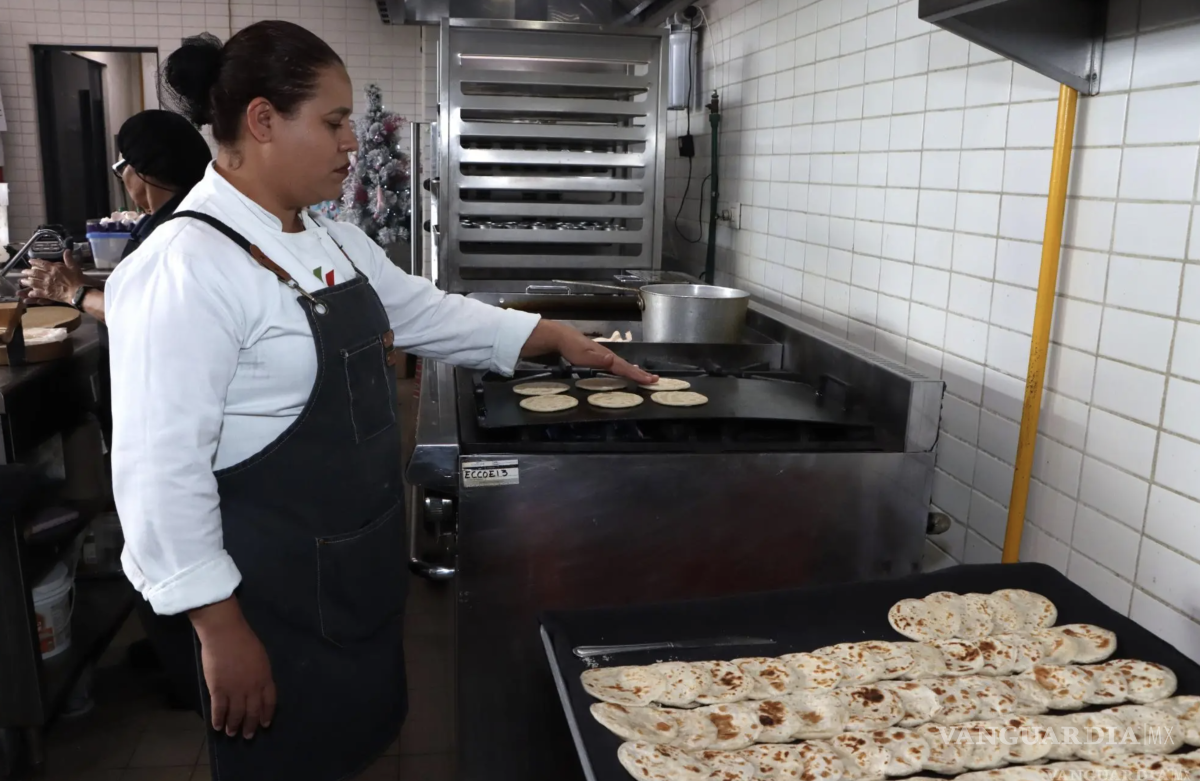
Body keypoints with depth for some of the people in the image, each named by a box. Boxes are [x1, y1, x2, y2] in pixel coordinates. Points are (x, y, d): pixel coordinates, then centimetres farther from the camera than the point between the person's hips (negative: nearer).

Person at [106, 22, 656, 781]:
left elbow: (426, 312, 15)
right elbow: (161, 470, -23)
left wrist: (557, 337, 9)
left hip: (361, 569, 8)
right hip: (273, 595, -8)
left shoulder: (335, 241, 5)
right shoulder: (188, 266, -22)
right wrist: (220, 629, -19)